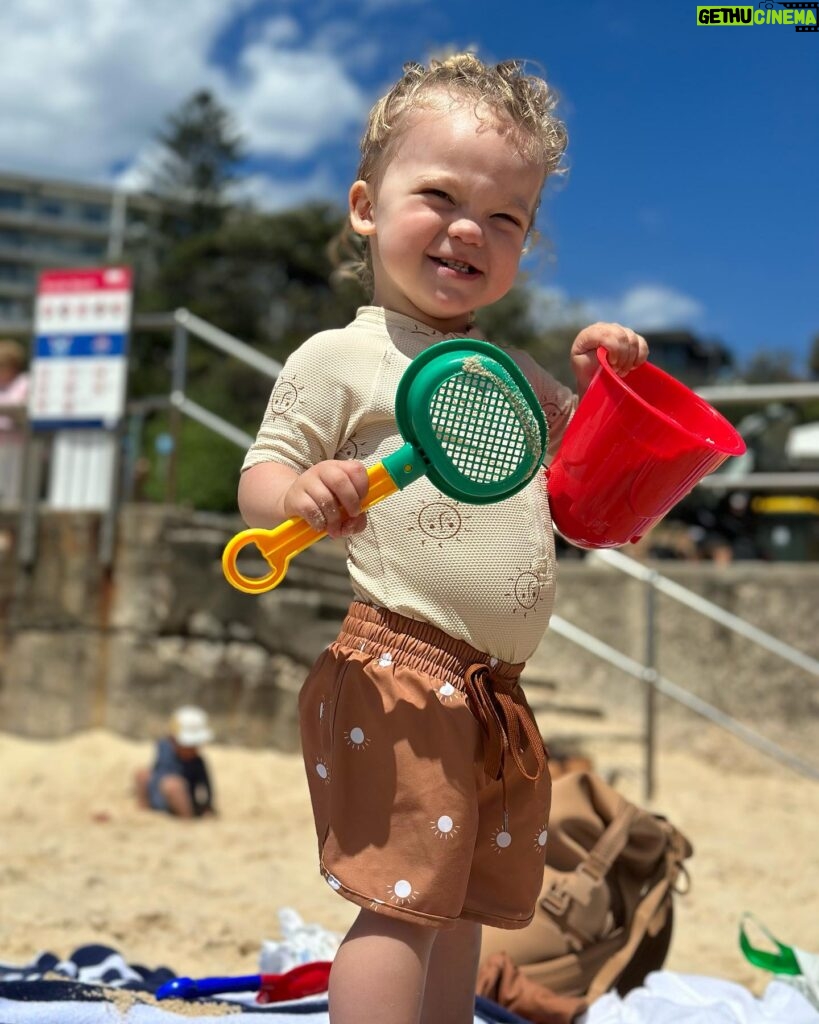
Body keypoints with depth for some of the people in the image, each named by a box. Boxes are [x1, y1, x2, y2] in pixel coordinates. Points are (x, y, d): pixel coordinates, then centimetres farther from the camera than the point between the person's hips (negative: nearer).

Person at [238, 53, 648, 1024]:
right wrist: (302, 493, -26)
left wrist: (599, 385, 8)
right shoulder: (339, 359, -2)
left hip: (498, 688, 7)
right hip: (397, 670, -7)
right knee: (403, 901, -8)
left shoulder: (517, 378, 16)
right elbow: (258, 482, -4)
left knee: (465, 904, 16)